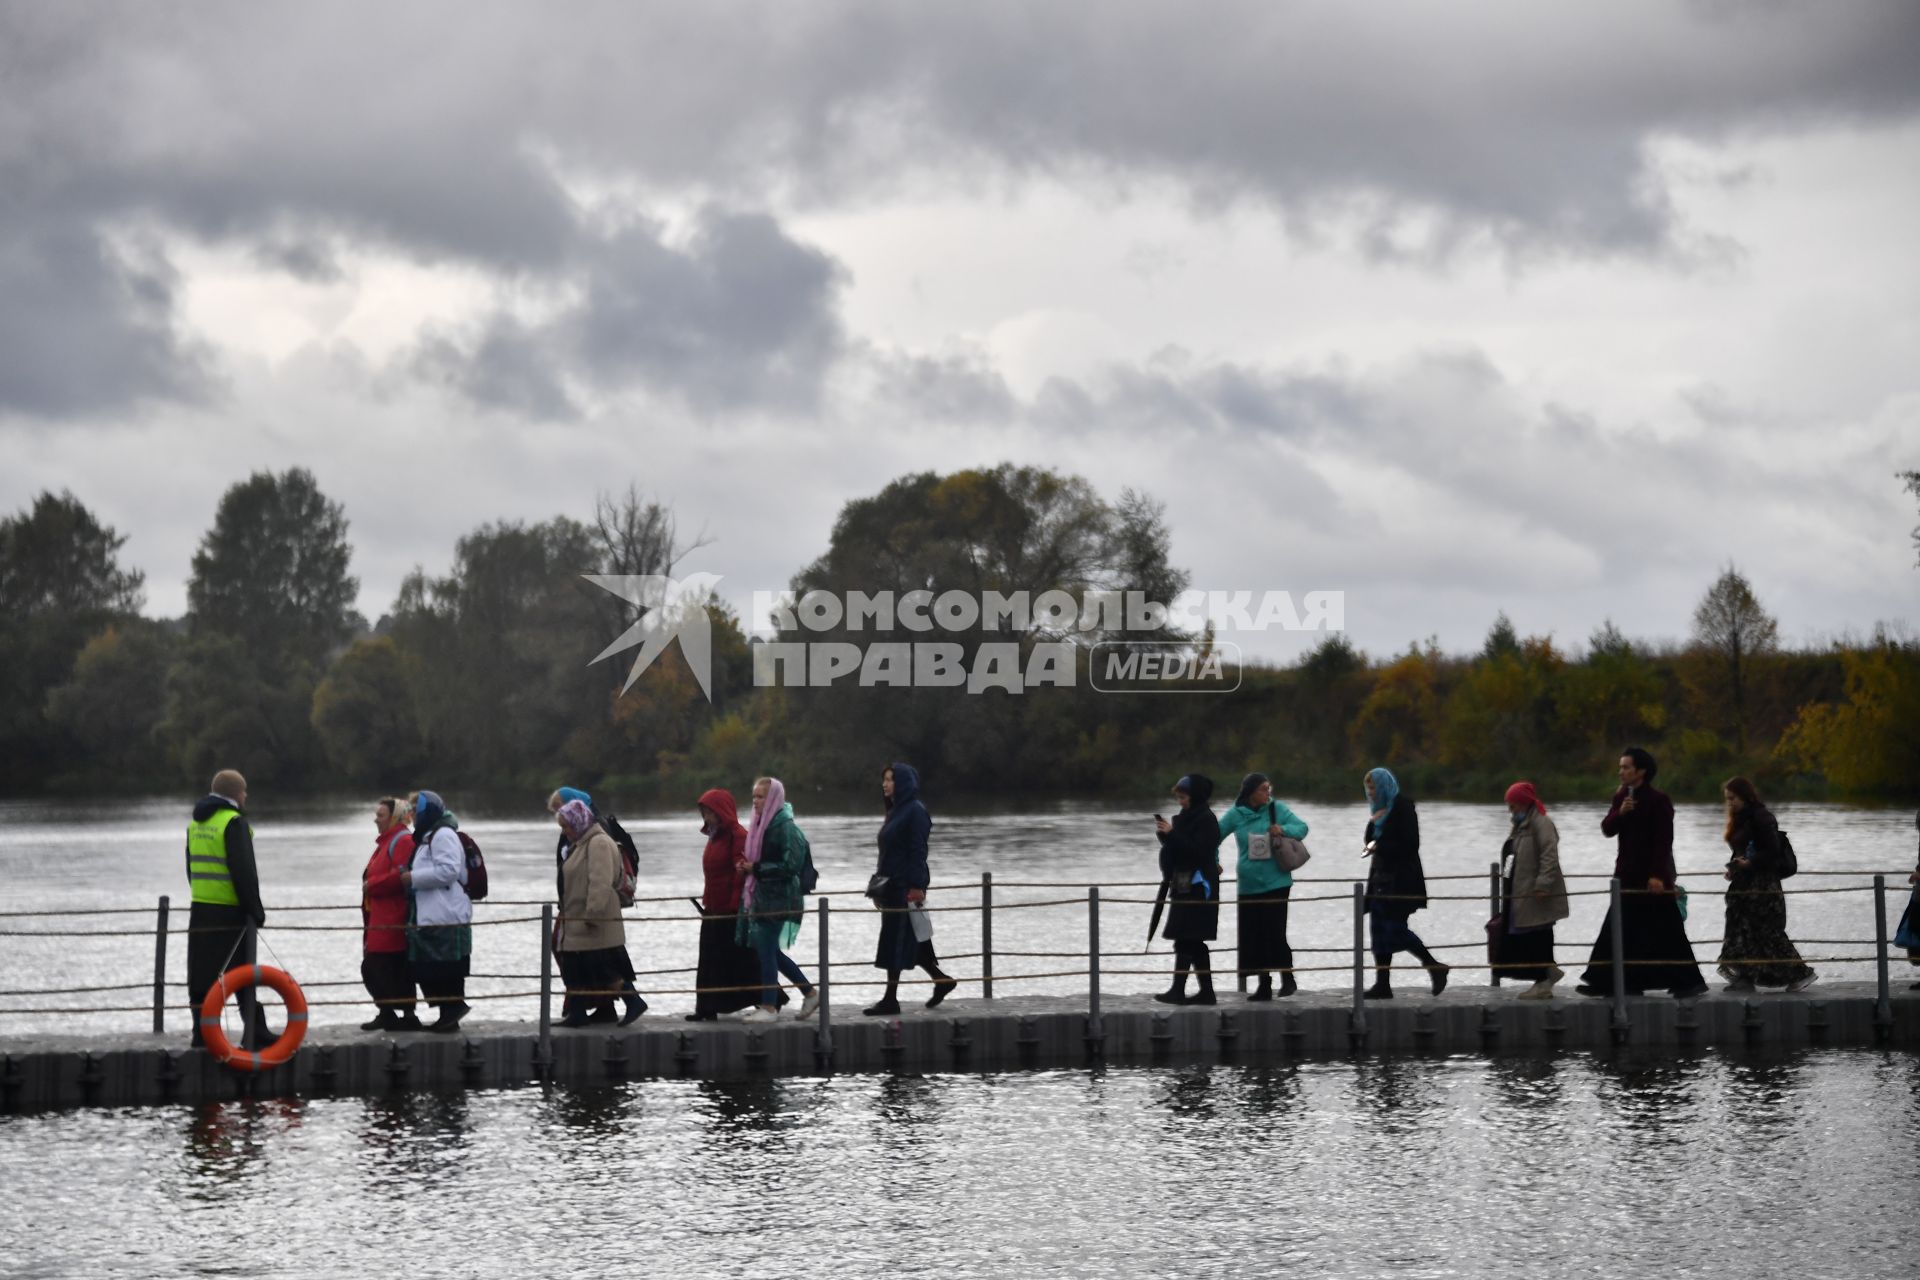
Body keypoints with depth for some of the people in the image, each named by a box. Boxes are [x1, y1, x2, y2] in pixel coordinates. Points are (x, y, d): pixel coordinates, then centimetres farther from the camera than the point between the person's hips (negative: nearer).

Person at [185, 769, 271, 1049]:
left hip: (200, 911, 7)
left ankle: (202, 1032, 6)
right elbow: (243, 871, -16)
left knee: (202, 976, 6)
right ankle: (255, 1031, 3)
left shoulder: (196, 824, 13)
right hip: (230, 912, -7)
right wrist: (255, 909, -10)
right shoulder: (234, 823, -12)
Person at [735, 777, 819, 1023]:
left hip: (778, 899, -9)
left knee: (765, 949, -5)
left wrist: (756, 868, -18)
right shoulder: (761, 824, 12)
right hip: (760, 896, 9)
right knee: (770, 950, 13)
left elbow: (791, 865, -20)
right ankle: (810, 992, 23)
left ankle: (769, 1007, 3)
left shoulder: (785, 827, -14)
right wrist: (746, 866, 3)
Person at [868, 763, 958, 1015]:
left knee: (896, 942, -7)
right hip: (892, 885, 9)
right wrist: (878, 885, 19)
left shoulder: (915, 811, -11)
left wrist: (916, 887, -21)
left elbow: (918, 851, -17)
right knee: (911, 941, 12)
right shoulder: (895, 811, 17)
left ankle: (891, 999, -4)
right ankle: (942, 980, 22)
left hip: (906, 886, -9)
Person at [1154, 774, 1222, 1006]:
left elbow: (1198, 852, -19)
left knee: (1185, 941, -10)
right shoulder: (1187, 817, 17)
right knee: (1193, 943, 9)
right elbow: (1177, 850, 19)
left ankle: (1178, 990, -10)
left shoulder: (1206, 820, -10)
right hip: (1184, 887, 9)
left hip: (1198, 888, -9)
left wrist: (1172, 834, -20)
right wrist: (1165, 835, 1)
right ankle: (1206, 991, 11)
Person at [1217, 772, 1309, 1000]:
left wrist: (1283, 829, -16)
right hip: (1248, 885, 2)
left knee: (1274, 931, -10)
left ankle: (1287, 979, 4)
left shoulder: (1277, 809, 0)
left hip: (1276, 882, -2)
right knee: (1254, 935, 4)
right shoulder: (1236, 814, 2)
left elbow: (1302, 828, 3)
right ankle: (1264, 984, 15)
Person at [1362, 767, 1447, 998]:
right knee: (1380, 930, 4)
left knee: (1395, 929, -12)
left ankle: (1435, 968, 1)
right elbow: (1370, 840, 14)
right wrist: (1373, 822, -5)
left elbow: (1410, 844, -15)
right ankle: (1382, 984, 6)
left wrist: (1380, 847, -11)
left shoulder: (1403, 807, -10)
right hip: (1382, 876, 9)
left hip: (1401, 879, -9)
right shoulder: (1380, 809, 16)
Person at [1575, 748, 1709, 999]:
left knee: (1666, 932, -6)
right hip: (1628, 875, 8)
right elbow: (1607, 829, 5)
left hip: (1653, 877, -8)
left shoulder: (1659, 800, -10)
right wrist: (1620, 813, -15)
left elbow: (1664, 840, -15)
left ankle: (1690, 982, -1)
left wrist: (1657, 875, -21)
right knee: (1623, 931, 6)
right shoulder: (1621, 797, 12)